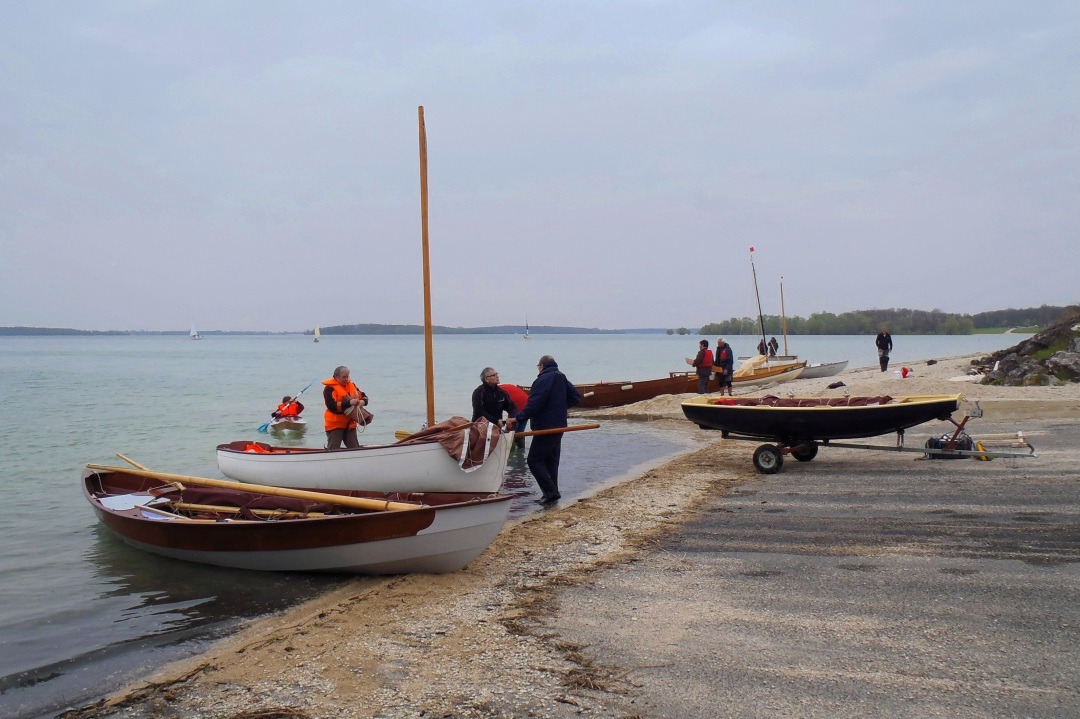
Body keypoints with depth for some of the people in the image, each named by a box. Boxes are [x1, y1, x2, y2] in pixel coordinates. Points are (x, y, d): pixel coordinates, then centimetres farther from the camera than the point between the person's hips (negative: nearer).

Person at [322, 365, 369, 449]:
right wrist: (349, 403, -30)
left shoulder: (351, 385, 10)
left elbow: (364, 396, 12)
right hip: (335, 424, -6)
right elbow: (331, 406, -25)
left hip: (350, 423, 6)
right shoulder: (330, 388, -12)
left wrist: (363, 401, -13)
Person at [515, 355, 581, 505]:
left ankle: (551, 492, -11)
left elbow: (533, 405, -24)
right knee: (551, 461, 15)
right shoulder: (562, 379, 12)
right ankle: (552, 494, 16)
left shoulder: (542, 380, -16)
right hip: (559, 426, 9)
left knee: (534, 460, -3)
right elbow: (576, 396, 18)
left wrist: (518, 419, -20)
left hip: (545, 428, -9)